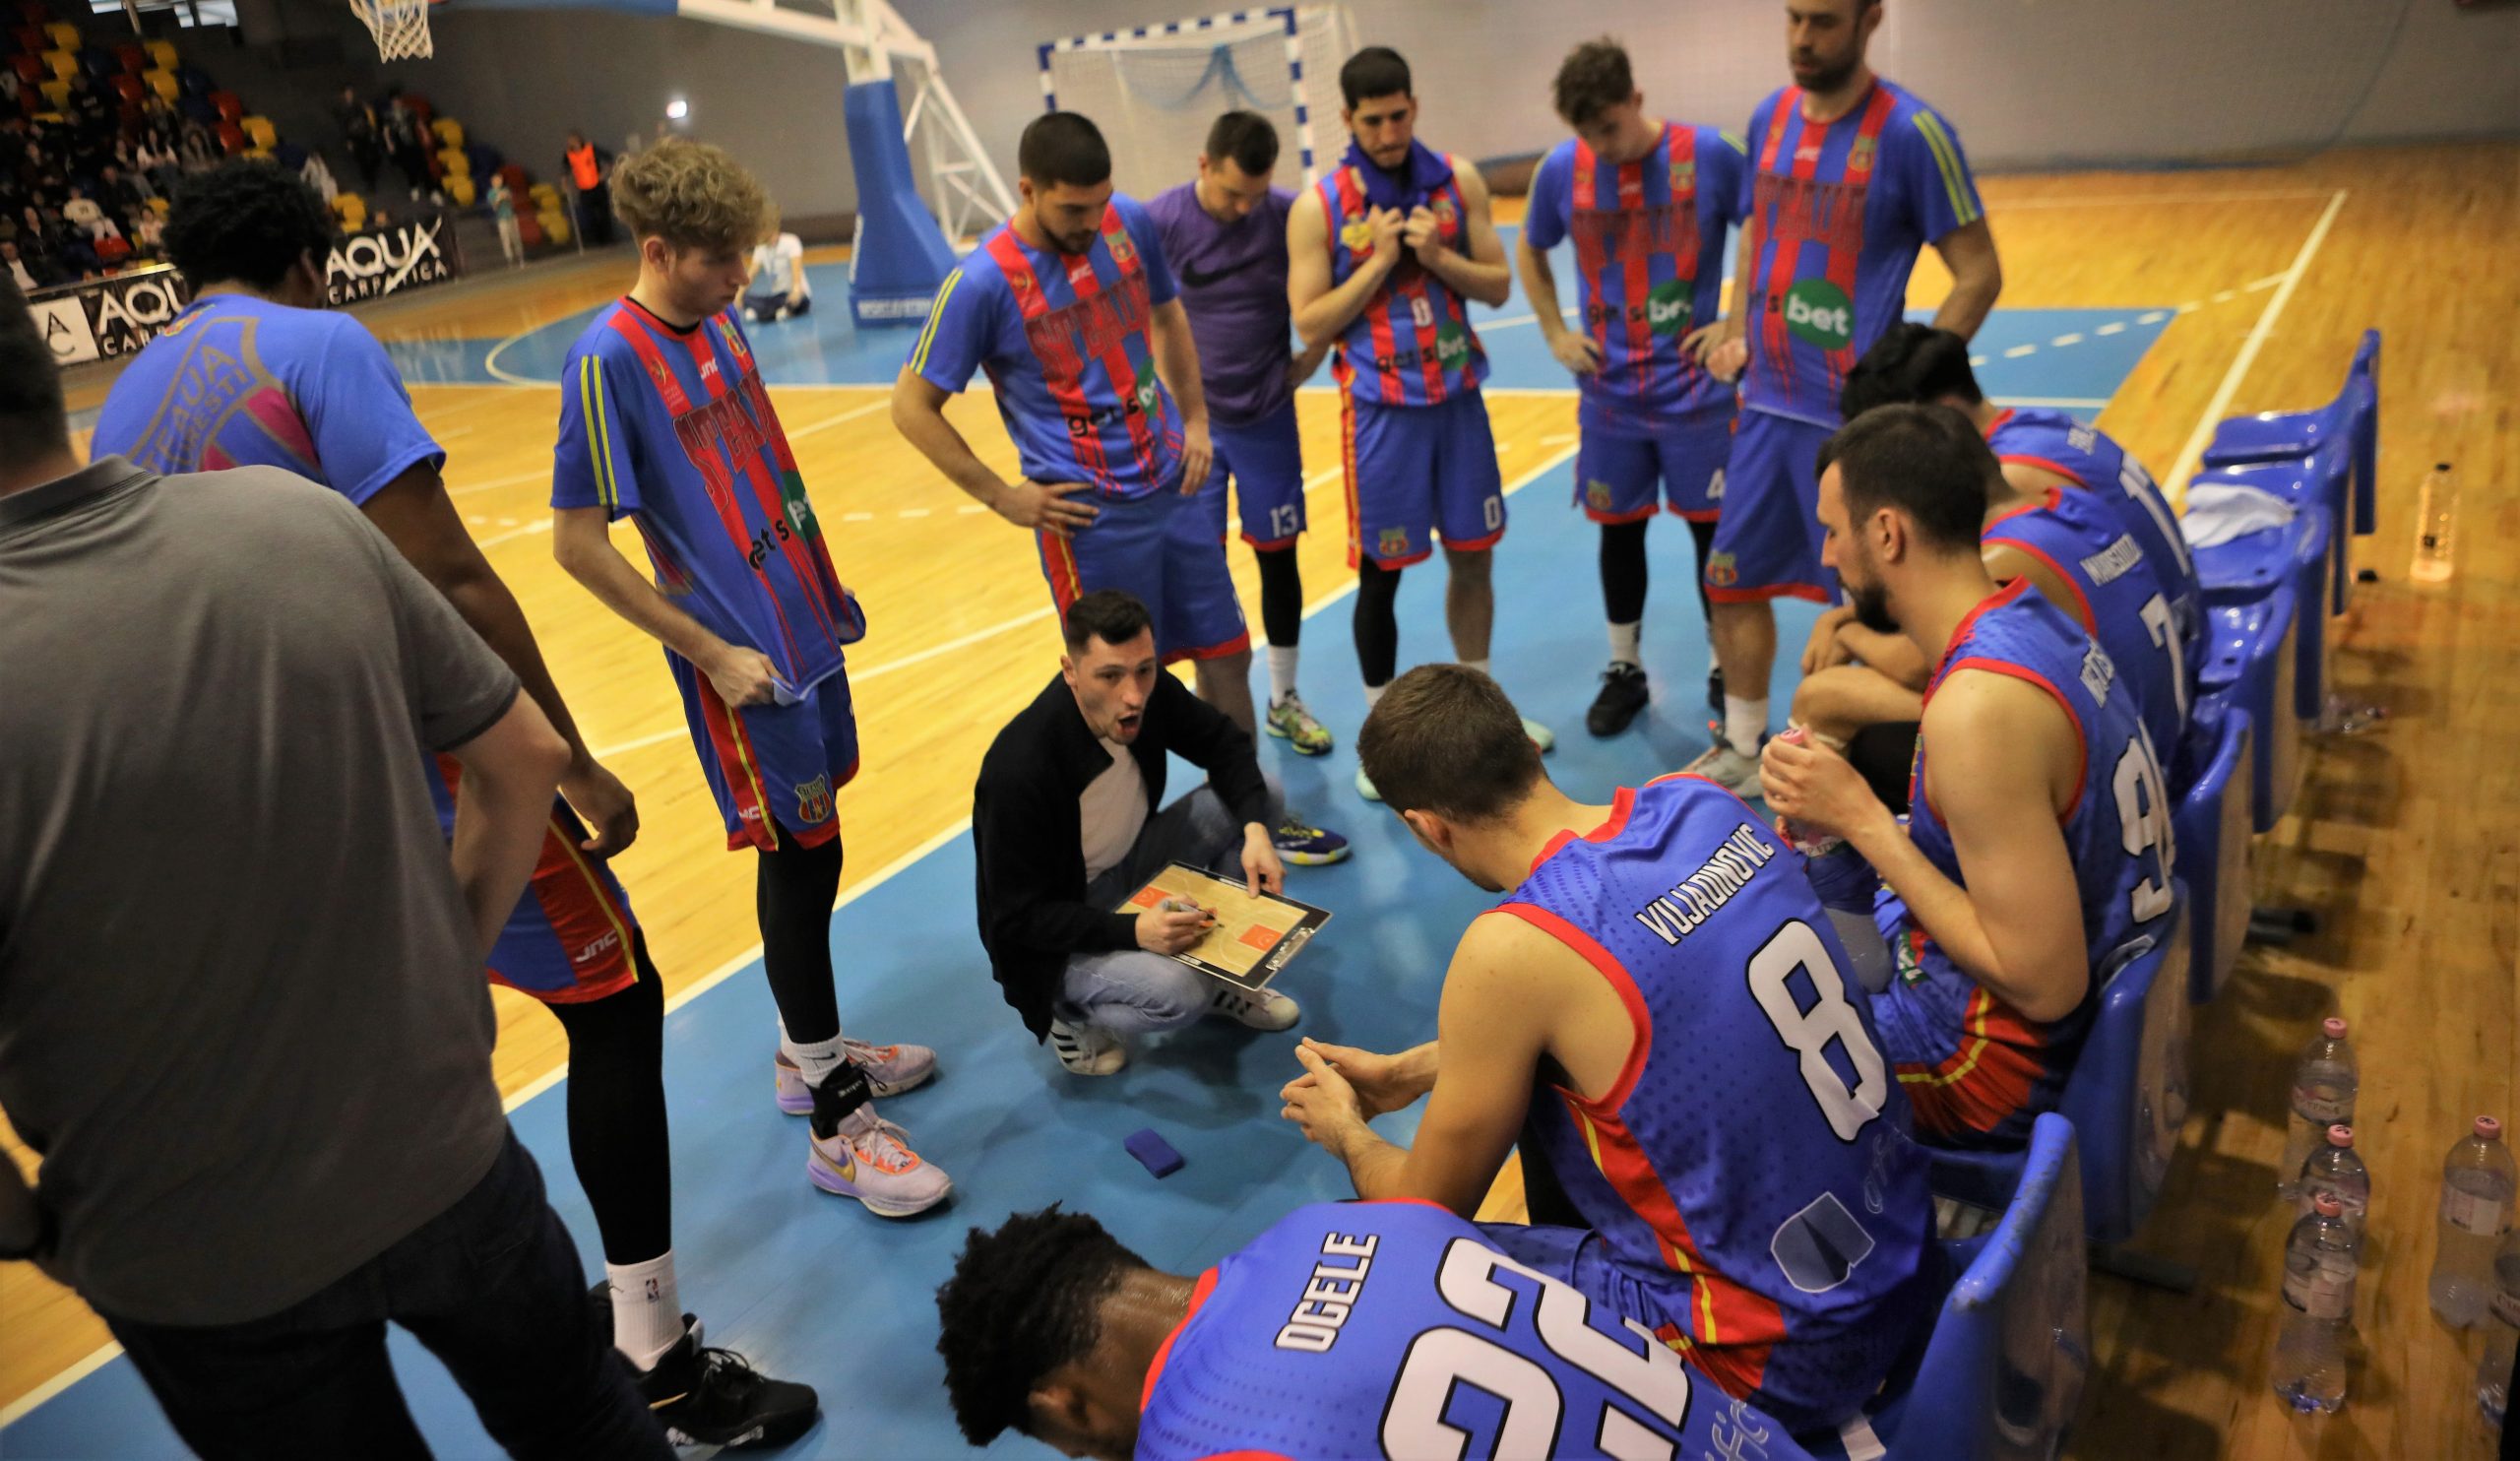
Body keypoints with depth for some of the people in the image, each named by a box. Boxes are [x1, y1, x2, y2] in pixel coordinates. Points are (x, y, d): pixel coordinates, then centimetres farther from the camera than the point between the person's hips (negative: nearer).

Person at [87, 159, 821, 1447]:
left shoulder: (120, 409, 12)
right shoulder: (319, 345, -11)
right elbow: (448, 582, -18)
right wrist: (571, 761, -14)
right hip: (415, 751, -8)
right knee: (612, 1000, 3)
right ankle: (656, 1360, 6)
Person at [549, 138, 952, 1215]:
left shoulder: (717, 326, 7)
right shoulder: (608, 359, -16)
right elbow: (576, 542, -16)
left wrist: (824, 582, 15)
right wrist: (712, 653, -15)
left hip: (805, 628, 8)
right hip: (740, 657, -8)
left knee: (808, 851, 15)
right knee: (801, 853, -2)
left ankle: (812, 1051, 33)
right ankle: (834, 1122, 10)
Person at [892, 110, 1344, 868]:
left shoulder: (1130, 224, -1)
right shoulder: (983, 282, -16)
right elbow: (912, 408, -10)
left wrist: (1194, 421, 9)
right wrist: (1003, 497, -10)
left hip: (1174, 487, 6)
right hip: (1090, 516, -5)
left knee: (1226, 659, 12)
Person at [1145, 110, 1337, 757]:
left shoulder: (1289, 216, -7)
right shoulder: (1159, 220, -13)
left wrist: (1313, 355, 0)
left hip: (1268, 417, 2)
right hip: (1190, 420, -2)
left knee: (1278, 556, 9)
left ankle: (1284, 700, 25)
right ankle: (1219, 711, 15)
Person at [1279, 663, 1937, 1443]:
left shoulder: (1512, 950, -24)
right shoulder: (1701, 801, -4)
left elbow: (1427, 1213, -7)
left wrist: (1349, 1136, 14)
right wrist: (1410, 1071, 20)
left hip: (1783, 1364, -7)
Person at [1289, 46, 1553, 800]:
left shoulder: (1458, 180, 1)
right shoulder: (1317, 208, -8)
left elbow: (1498, 285, 3)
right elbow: (1311, 323, -10)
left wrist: (1438, 256, -14)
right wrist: (1379, 262, -17)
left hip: (1458, 397, 4)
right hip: (1381, 410, -3)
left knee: (1473, 556, 12)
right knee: (1380, 574, 3)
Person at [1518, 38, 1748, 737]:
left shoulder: (1709, 154, -12)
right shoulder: (1560, 169, -4)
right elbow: (1530, 252, 14)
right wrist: (1555, 334, 6)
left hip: (1697, 390, -2)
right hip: (1610, 394, 2)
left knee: (1713, 528, 7)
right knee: (1618, 528, 11)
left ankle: (1726, 673, 23)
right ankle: (1625, 671, 28)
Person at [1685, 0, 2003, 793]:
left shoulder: (1910, 131, -12)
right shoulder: (1770, 118, 7)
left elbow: (1979, 274, -10)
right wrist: (1737, 333, 8)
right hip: (1766, 406, 6)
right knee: (1732, 580, 12)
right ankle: (1741, 748, 30)